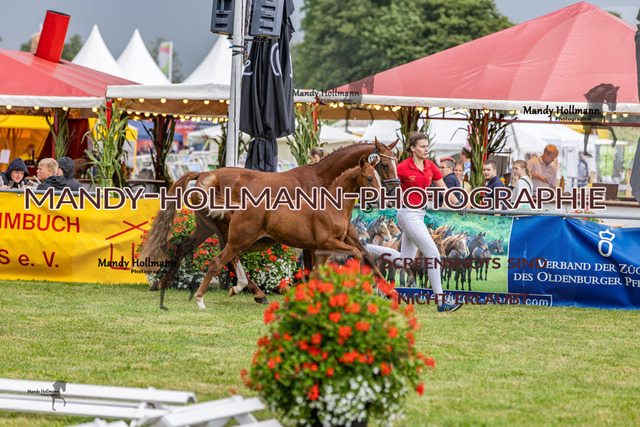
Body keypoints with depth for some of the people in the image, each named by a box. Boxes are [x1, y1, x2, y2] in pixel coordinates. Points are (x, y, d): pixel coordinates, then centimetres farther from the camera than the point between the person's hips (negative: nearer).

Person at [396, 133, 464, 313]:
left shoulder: (431, 166, 8)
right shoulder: (403, 167, -10)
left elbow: (443, 188, 12)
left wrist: (457, 204, 3)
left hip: (420, 214, 7)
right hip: (408, 214, -7)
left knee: (406, 259, 11)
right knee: (433, 254, -13)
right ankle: (441, 301, -14)